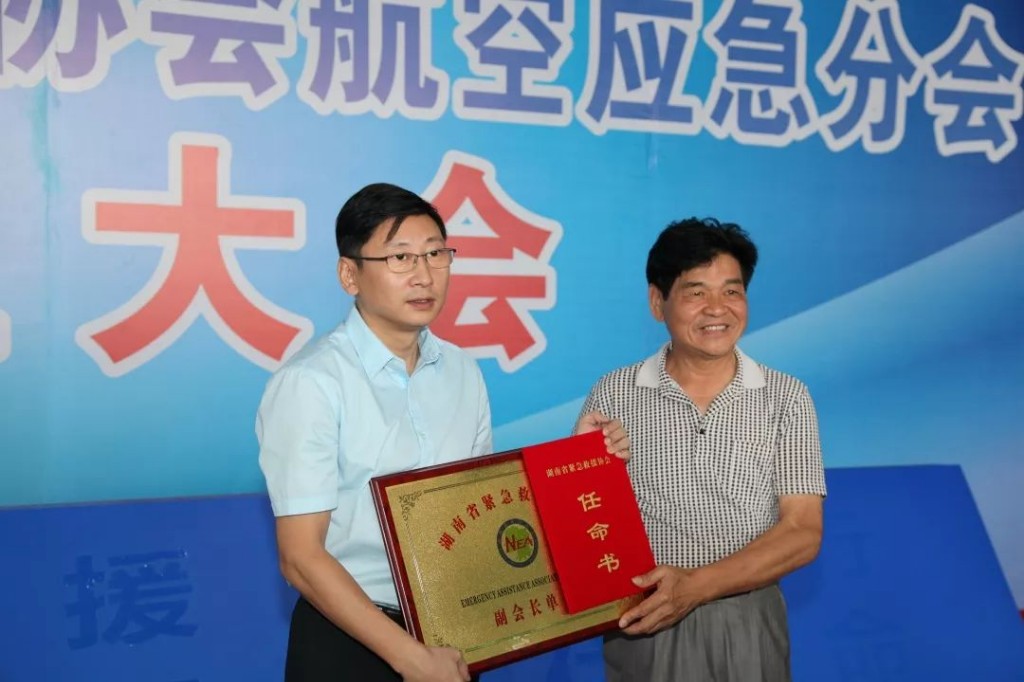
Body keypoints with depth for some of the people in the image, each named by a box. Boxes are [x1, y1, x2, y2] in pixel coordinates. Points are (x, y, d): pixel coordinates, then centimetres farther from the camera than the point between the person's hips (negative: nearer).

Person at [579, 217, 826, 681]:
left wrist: (695, 585, -21)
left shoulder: (786, 398, -3)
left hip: (748, 629, 1)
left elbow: (803, 533, -9)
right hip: (644, 628, 0)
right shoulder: (612, 397, -4)